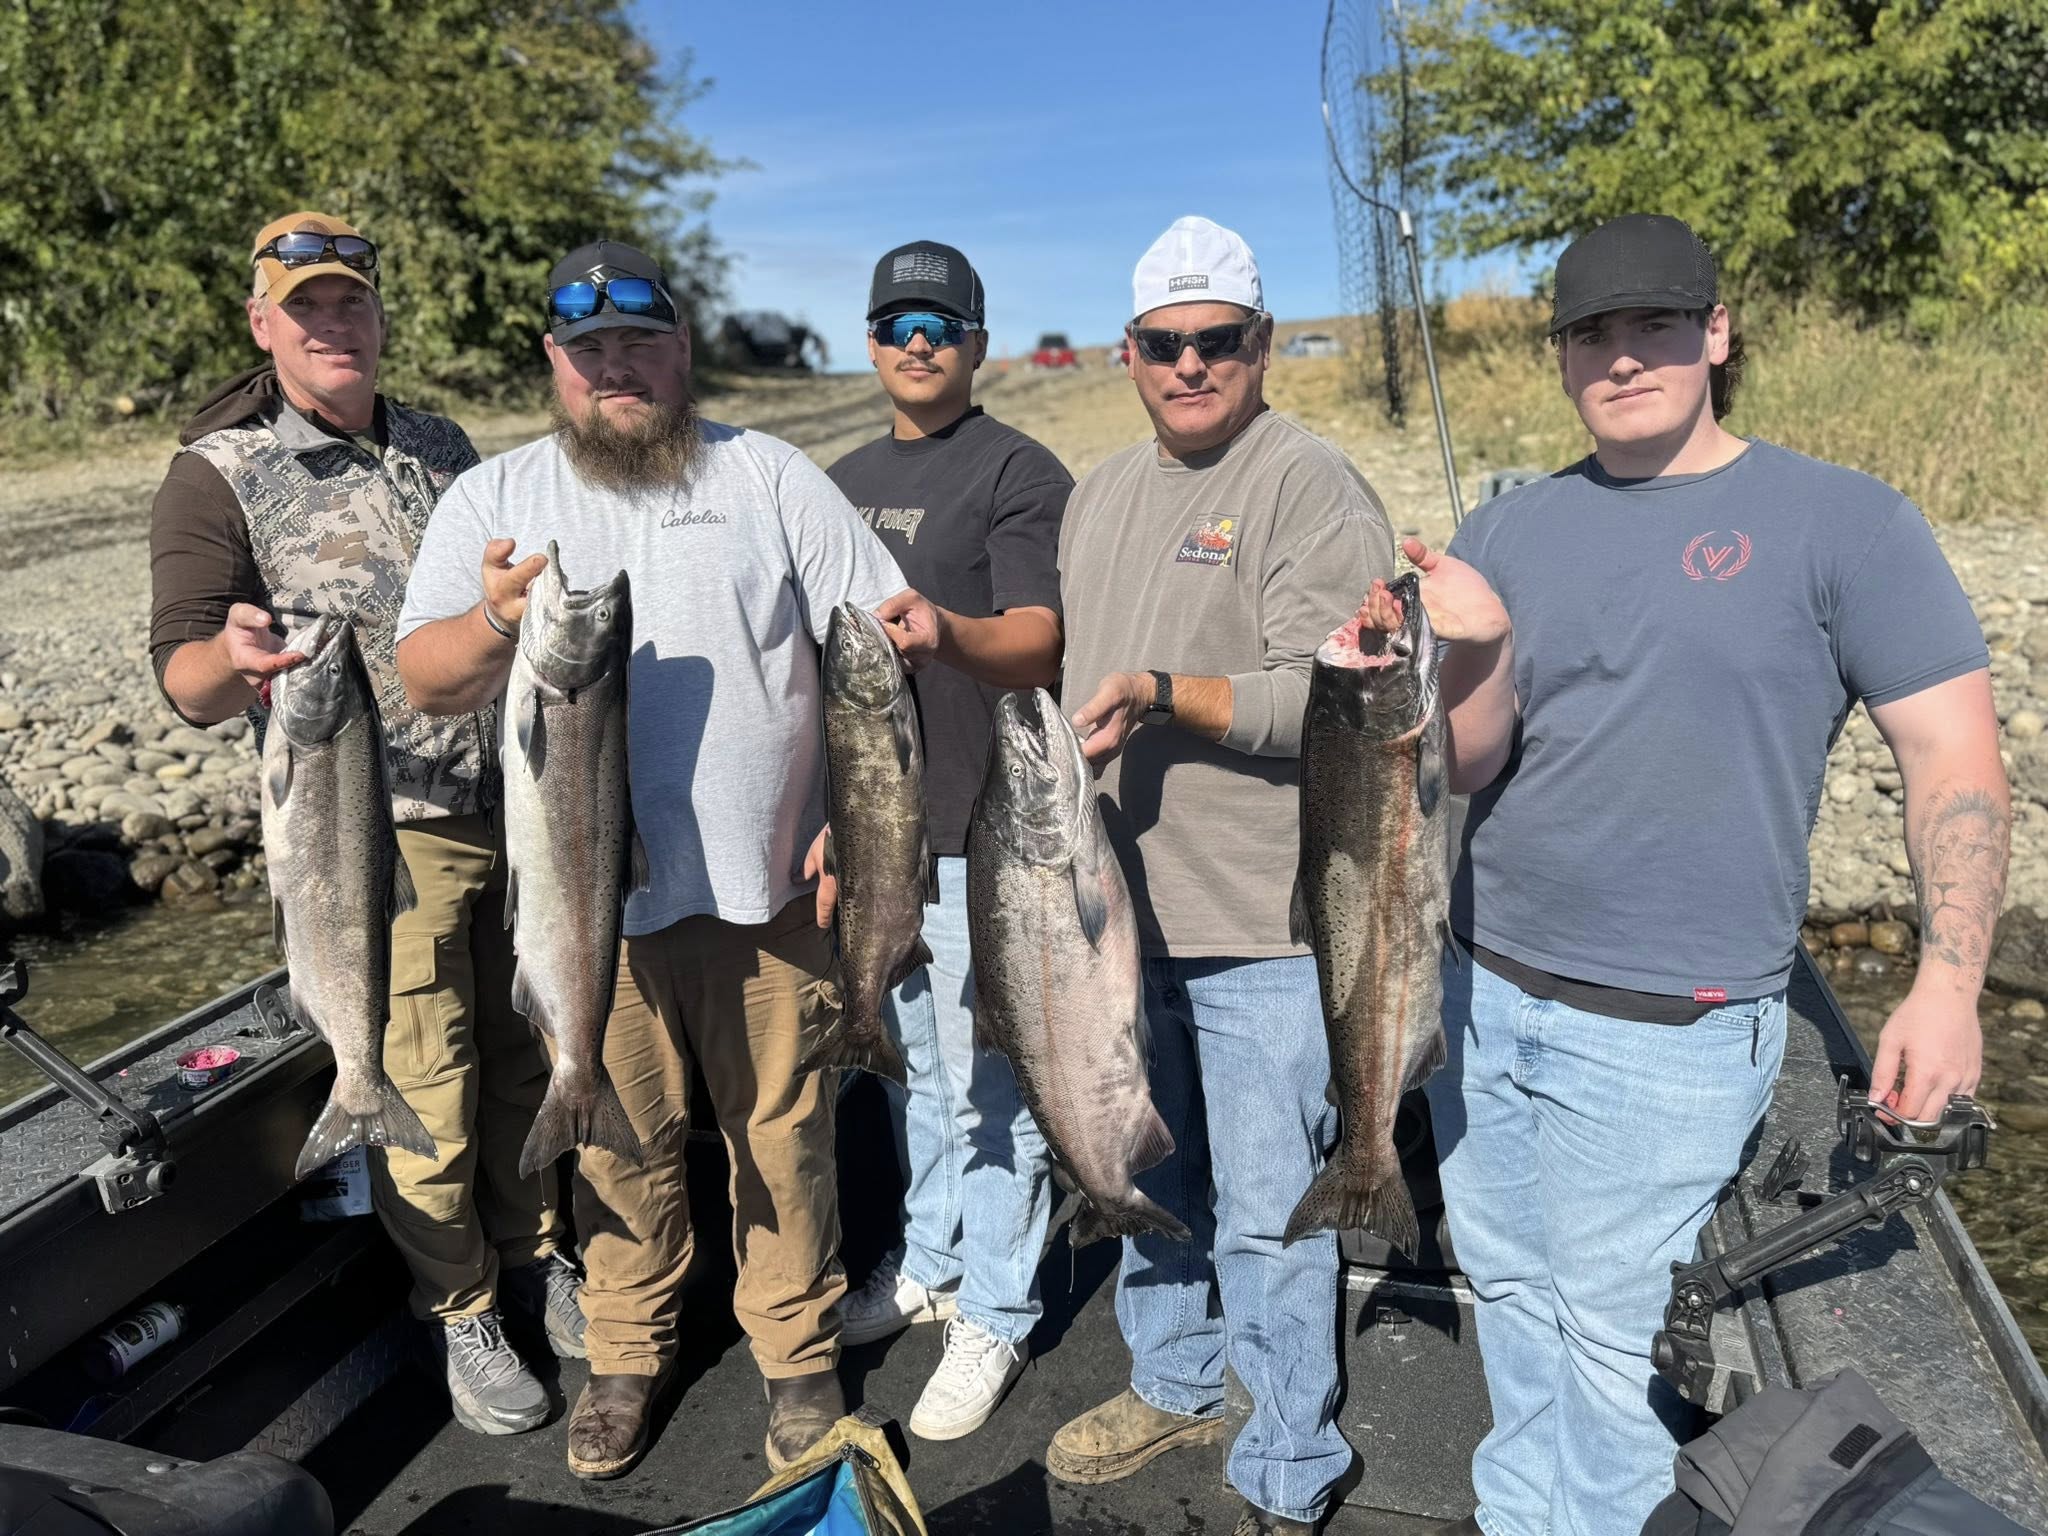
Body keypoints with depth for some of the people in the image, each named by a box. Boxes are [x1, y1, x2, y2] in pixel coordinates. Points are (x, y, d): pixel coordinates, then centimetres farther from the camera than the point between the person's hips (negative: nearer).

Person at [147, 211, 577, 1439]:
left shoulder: (439, 444, 10)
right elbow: (186, 682, -12)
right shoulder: (219, 474, -5)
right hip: (377, 835, -4)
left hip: (512, 806, 5)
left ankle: (536, 1253, 36)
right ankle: (463, 1315, 26)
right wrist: (232, 656, -34)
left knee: (526, 1056, 14)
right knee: (424, 1092, 4)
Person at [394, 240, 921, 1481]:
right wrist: (494, 625, -23)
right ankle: (628, 1352, 36)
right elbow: (426, 681, -1)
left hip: (767, 886, 0)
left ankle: (801, 1356, 30)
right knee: (622, 1141, 13)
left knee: (784, 1134, 10)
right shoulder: (494, 496, 7)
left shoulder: (769, 476, 4)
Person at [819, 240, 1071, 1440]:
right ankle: (931, 1263, 37)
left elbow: (1037, 645, -17)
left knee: (986, 1084, 2)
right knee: (914, 1067, 19)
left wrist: (947, 632, -38)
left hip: (978, 832, -7)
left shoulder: (1020, 472, -7)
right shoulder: (847, 480, 16)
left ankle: (995, 1316, 19)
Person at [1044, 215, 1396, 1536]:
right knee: (1148, 1174, 22)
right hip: (1119, 906, 8)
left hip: (1264, 927, -7)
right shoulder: (1102, 493, 14)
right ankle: (1174, 1386, 44)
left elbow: (1330, 698, -20)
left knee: (1266, 1219, 3)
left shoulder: (1311, 485, -11)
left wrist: (1165, 695, -29)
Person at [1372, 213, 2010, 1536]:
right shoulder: (1510, 531, 4)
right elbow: (1467, 771, 1)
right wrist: (1485, 650, -18)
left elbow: (1955, 759, -6)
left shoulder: (1842, 521, -6)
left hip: (1671, 1032, -4)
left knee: (1610, 1331, 9)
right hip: (1482, 993, 4)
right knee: (1509, 1295, 18)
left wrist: (1949, 983, -16)